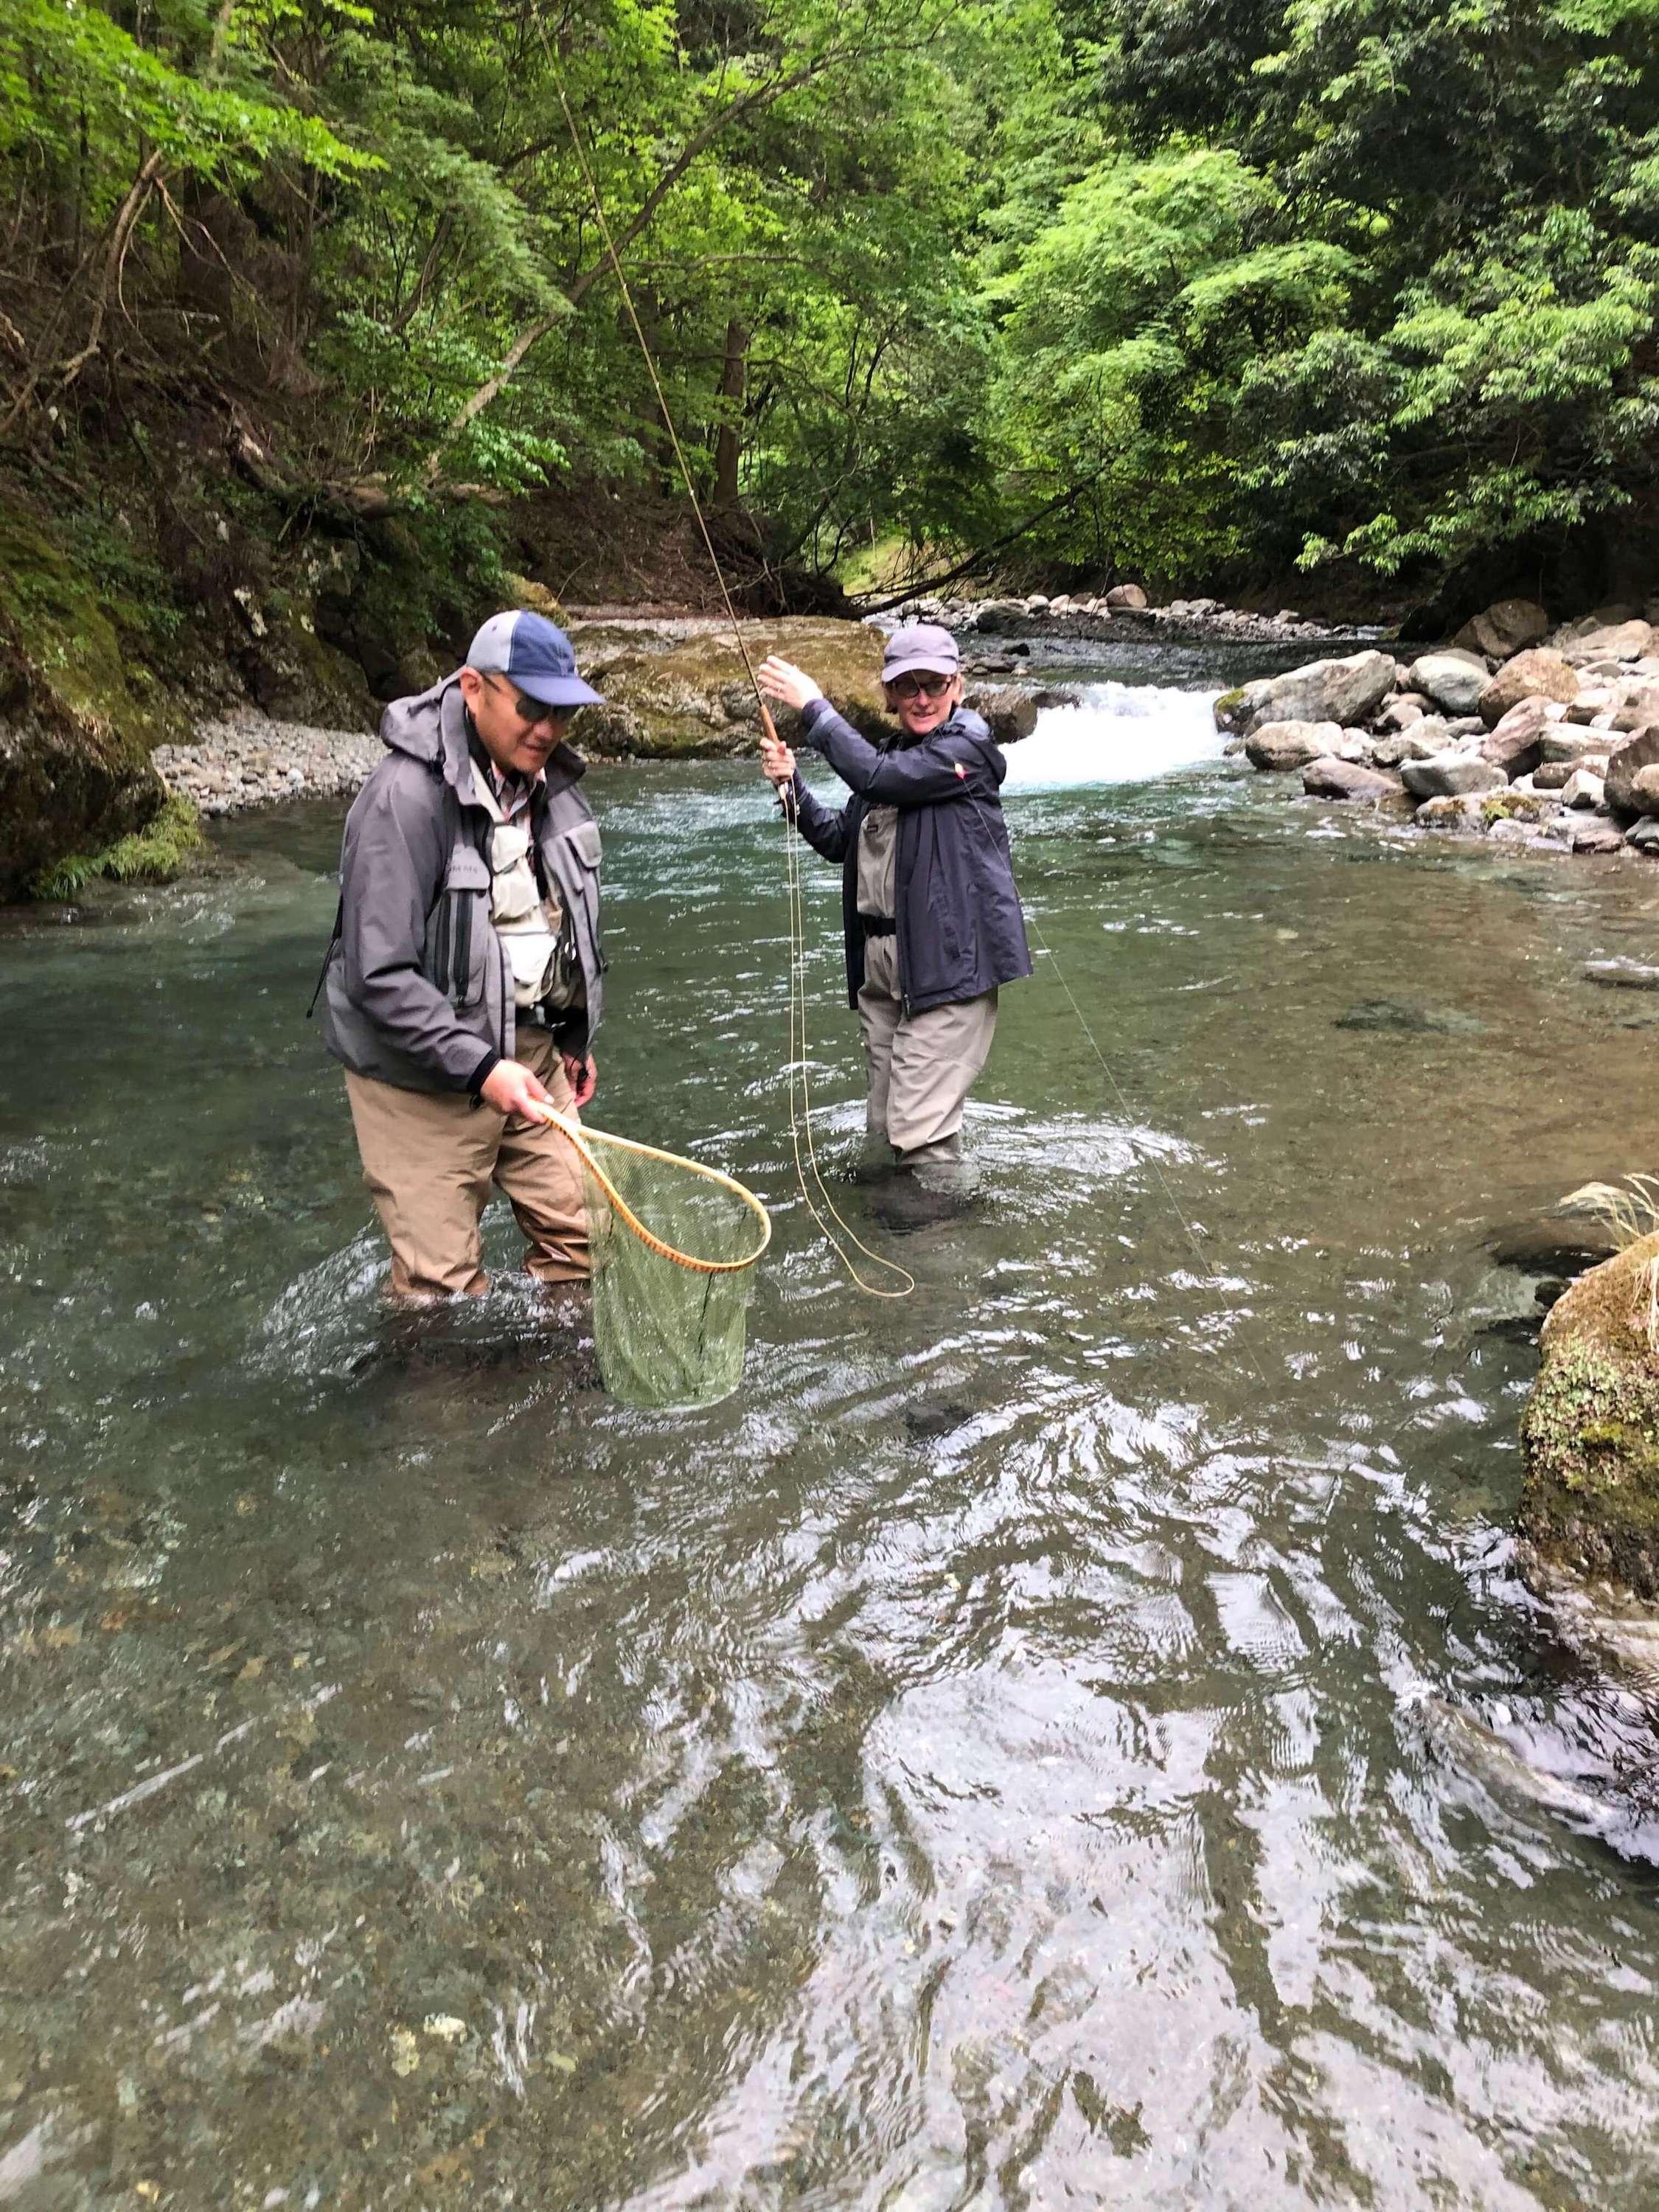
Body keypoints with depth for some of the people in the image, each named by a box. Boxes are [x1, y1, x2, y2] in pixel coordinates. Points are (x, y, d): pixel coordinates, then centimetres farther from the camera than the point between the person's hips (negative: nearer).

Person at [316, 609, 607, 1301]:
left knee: (577, 1232, 10)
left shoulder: (549, 782, 3)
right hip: (424, 1073, -7)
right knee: (442, 1287, -3)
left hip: (530, 1053, 7)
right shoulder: (407, 797, -22)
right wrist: (478, 1068, -28)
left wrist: (576, 1038, 17)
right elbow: (380, 976, -24)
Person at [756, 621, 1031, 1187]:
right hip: (880, 960, 8)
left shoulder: (965, 749, -8)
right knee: (885, 1125, 16)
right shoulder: (891, 757, 17)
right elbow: (839, 841, 19)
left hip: (947, 961, -8)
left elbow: (875, 776, -22)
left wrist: (811, 705, -15)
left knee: (922, 1127, -11)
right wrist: (791, 785, 5)